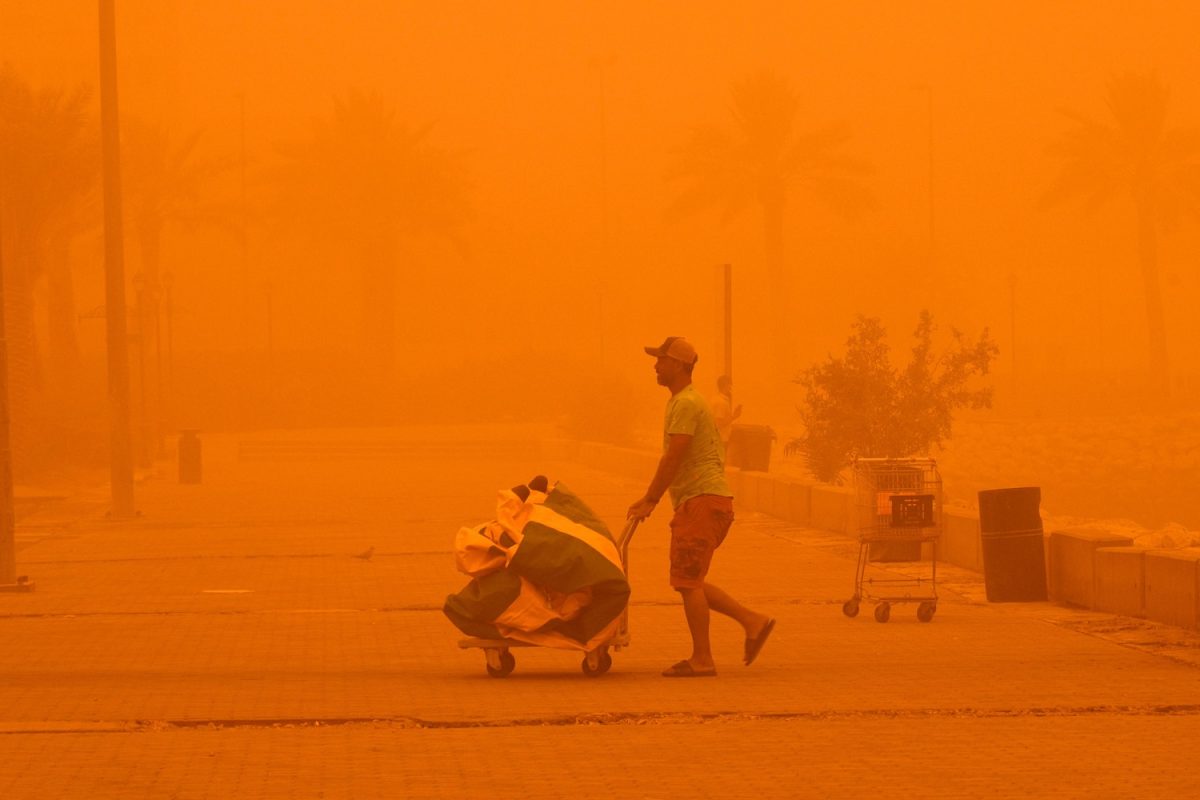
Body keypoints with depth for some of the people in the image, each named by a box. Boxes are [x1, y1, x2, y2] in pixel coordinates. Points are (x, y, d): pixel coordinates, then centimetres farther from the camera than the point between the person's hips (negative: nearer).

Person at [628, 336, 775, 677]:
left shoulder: (686, 405, -13)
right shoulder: (682, 403, 21)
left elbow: (673, 458, -17)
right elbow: (672, 460, 24)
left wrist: (650, 501, -13)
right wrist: (649, 498, 22)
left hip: (705, 500, -10)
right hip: (697, 503, 10)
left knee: (687, 581, -8)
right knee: (689, 582, 12)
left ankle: (701, 659, -5)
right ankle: (753, 621, 12)